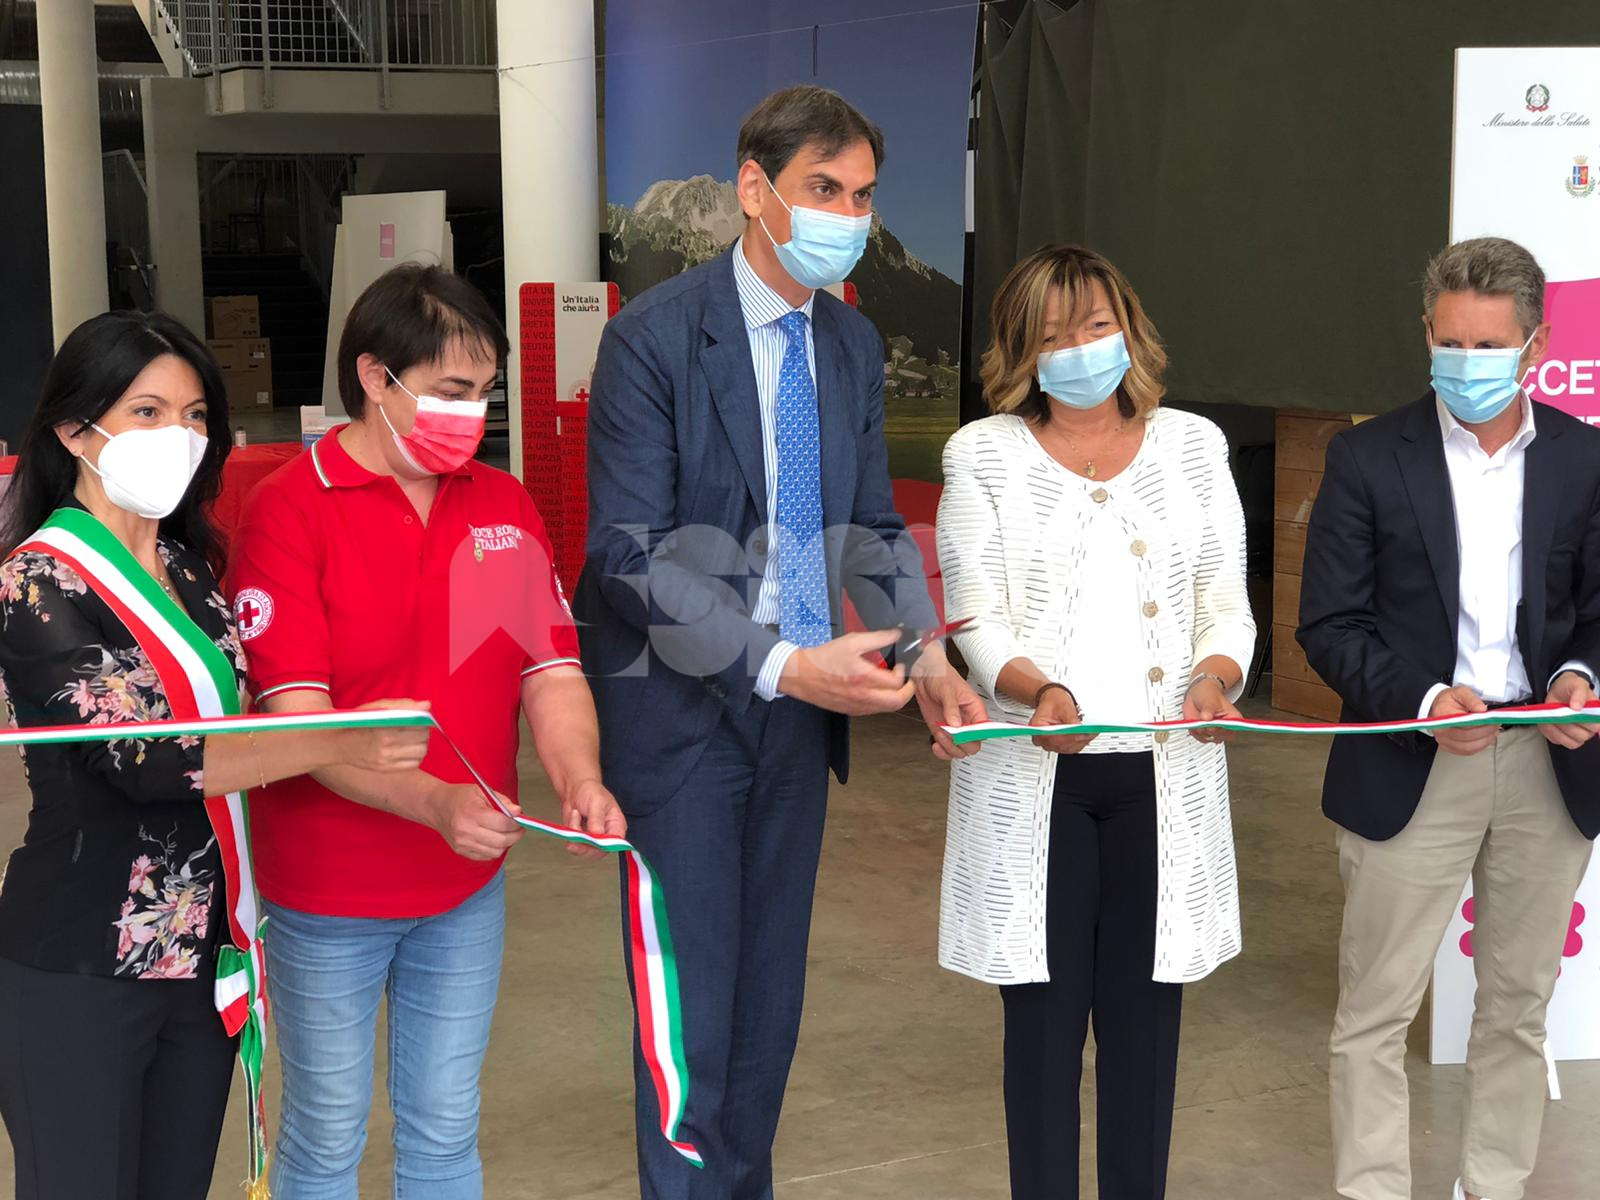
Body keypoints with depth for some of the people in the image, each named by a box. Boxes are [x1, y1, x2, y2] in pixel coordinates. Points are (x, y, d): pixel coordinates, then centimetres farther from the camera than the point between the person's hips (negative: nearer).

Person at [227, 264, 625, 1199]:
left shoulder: (504, 506, 2)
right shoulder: (290, 510, -13)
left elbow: (553, 668, 2)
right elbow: (295, 717, -19)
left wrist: (578, 778, -18)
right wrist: (432, 801, -32)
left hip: (468, 884, 4)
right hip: (330, 893, -4)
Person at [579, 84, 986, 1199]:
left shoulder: (855, 343, 7)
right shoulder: (654, 337, -13)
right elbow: (633, 558, -18)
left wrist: (928, 660, -5)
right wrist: (785, 666, -26)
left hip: (800, 704, 6)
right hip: (684, 709, -6)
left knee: (771, 997, 15)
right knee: (693, 1004, 1)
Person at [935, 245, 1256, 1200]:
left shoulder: (1192, 446, 11)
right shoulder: (985, 455, 4)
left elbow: (1227, 605, 9)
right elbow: (976, 620, -1)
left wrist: (1216, 676, -13)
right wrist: (1035, 688, -21)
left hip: (1165, 773, 2)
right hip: (1033, 773, -2)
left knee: (1147, 1009, 5)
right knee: (1045, 1008, 3)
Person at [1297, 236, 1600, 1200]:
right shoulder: (1370, 459, -4)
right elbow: (1330, 625, -5)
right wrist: (1421, 703, -20)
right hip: (1412, 768, -2)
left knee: (1517, 1008, 14)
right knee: (1376, 1015, 1)